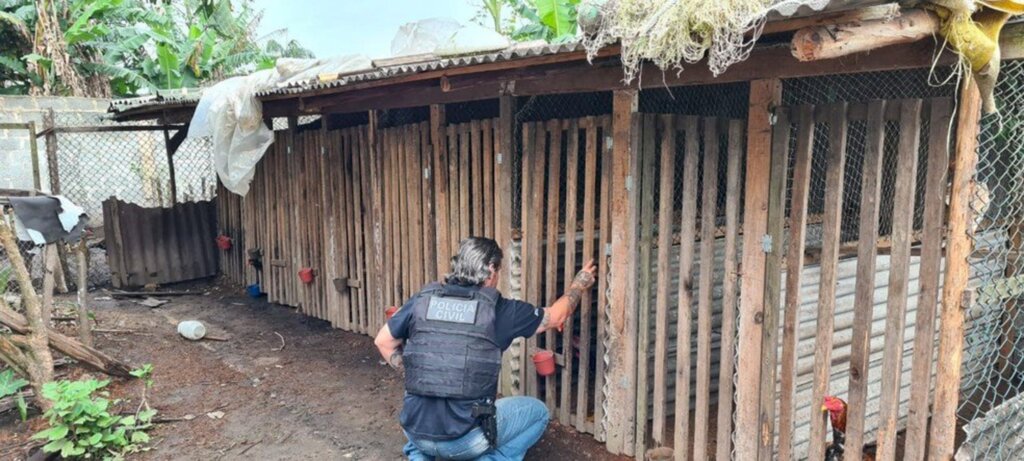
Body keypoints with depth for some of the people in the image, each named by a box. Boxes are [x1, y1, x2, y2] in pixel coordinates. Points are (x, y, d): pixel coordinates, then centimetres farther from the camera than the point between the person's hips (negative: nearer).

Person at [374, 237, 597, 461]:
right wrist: (580, 284, 27)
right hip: (465, 439, -3)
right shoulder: (498, 310, -5)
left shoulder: (423, 299, 1)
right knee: (538, 411, 19)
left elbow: (383, 341, 13)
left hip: (416, 432, 4)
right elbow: (557, 316, 10)